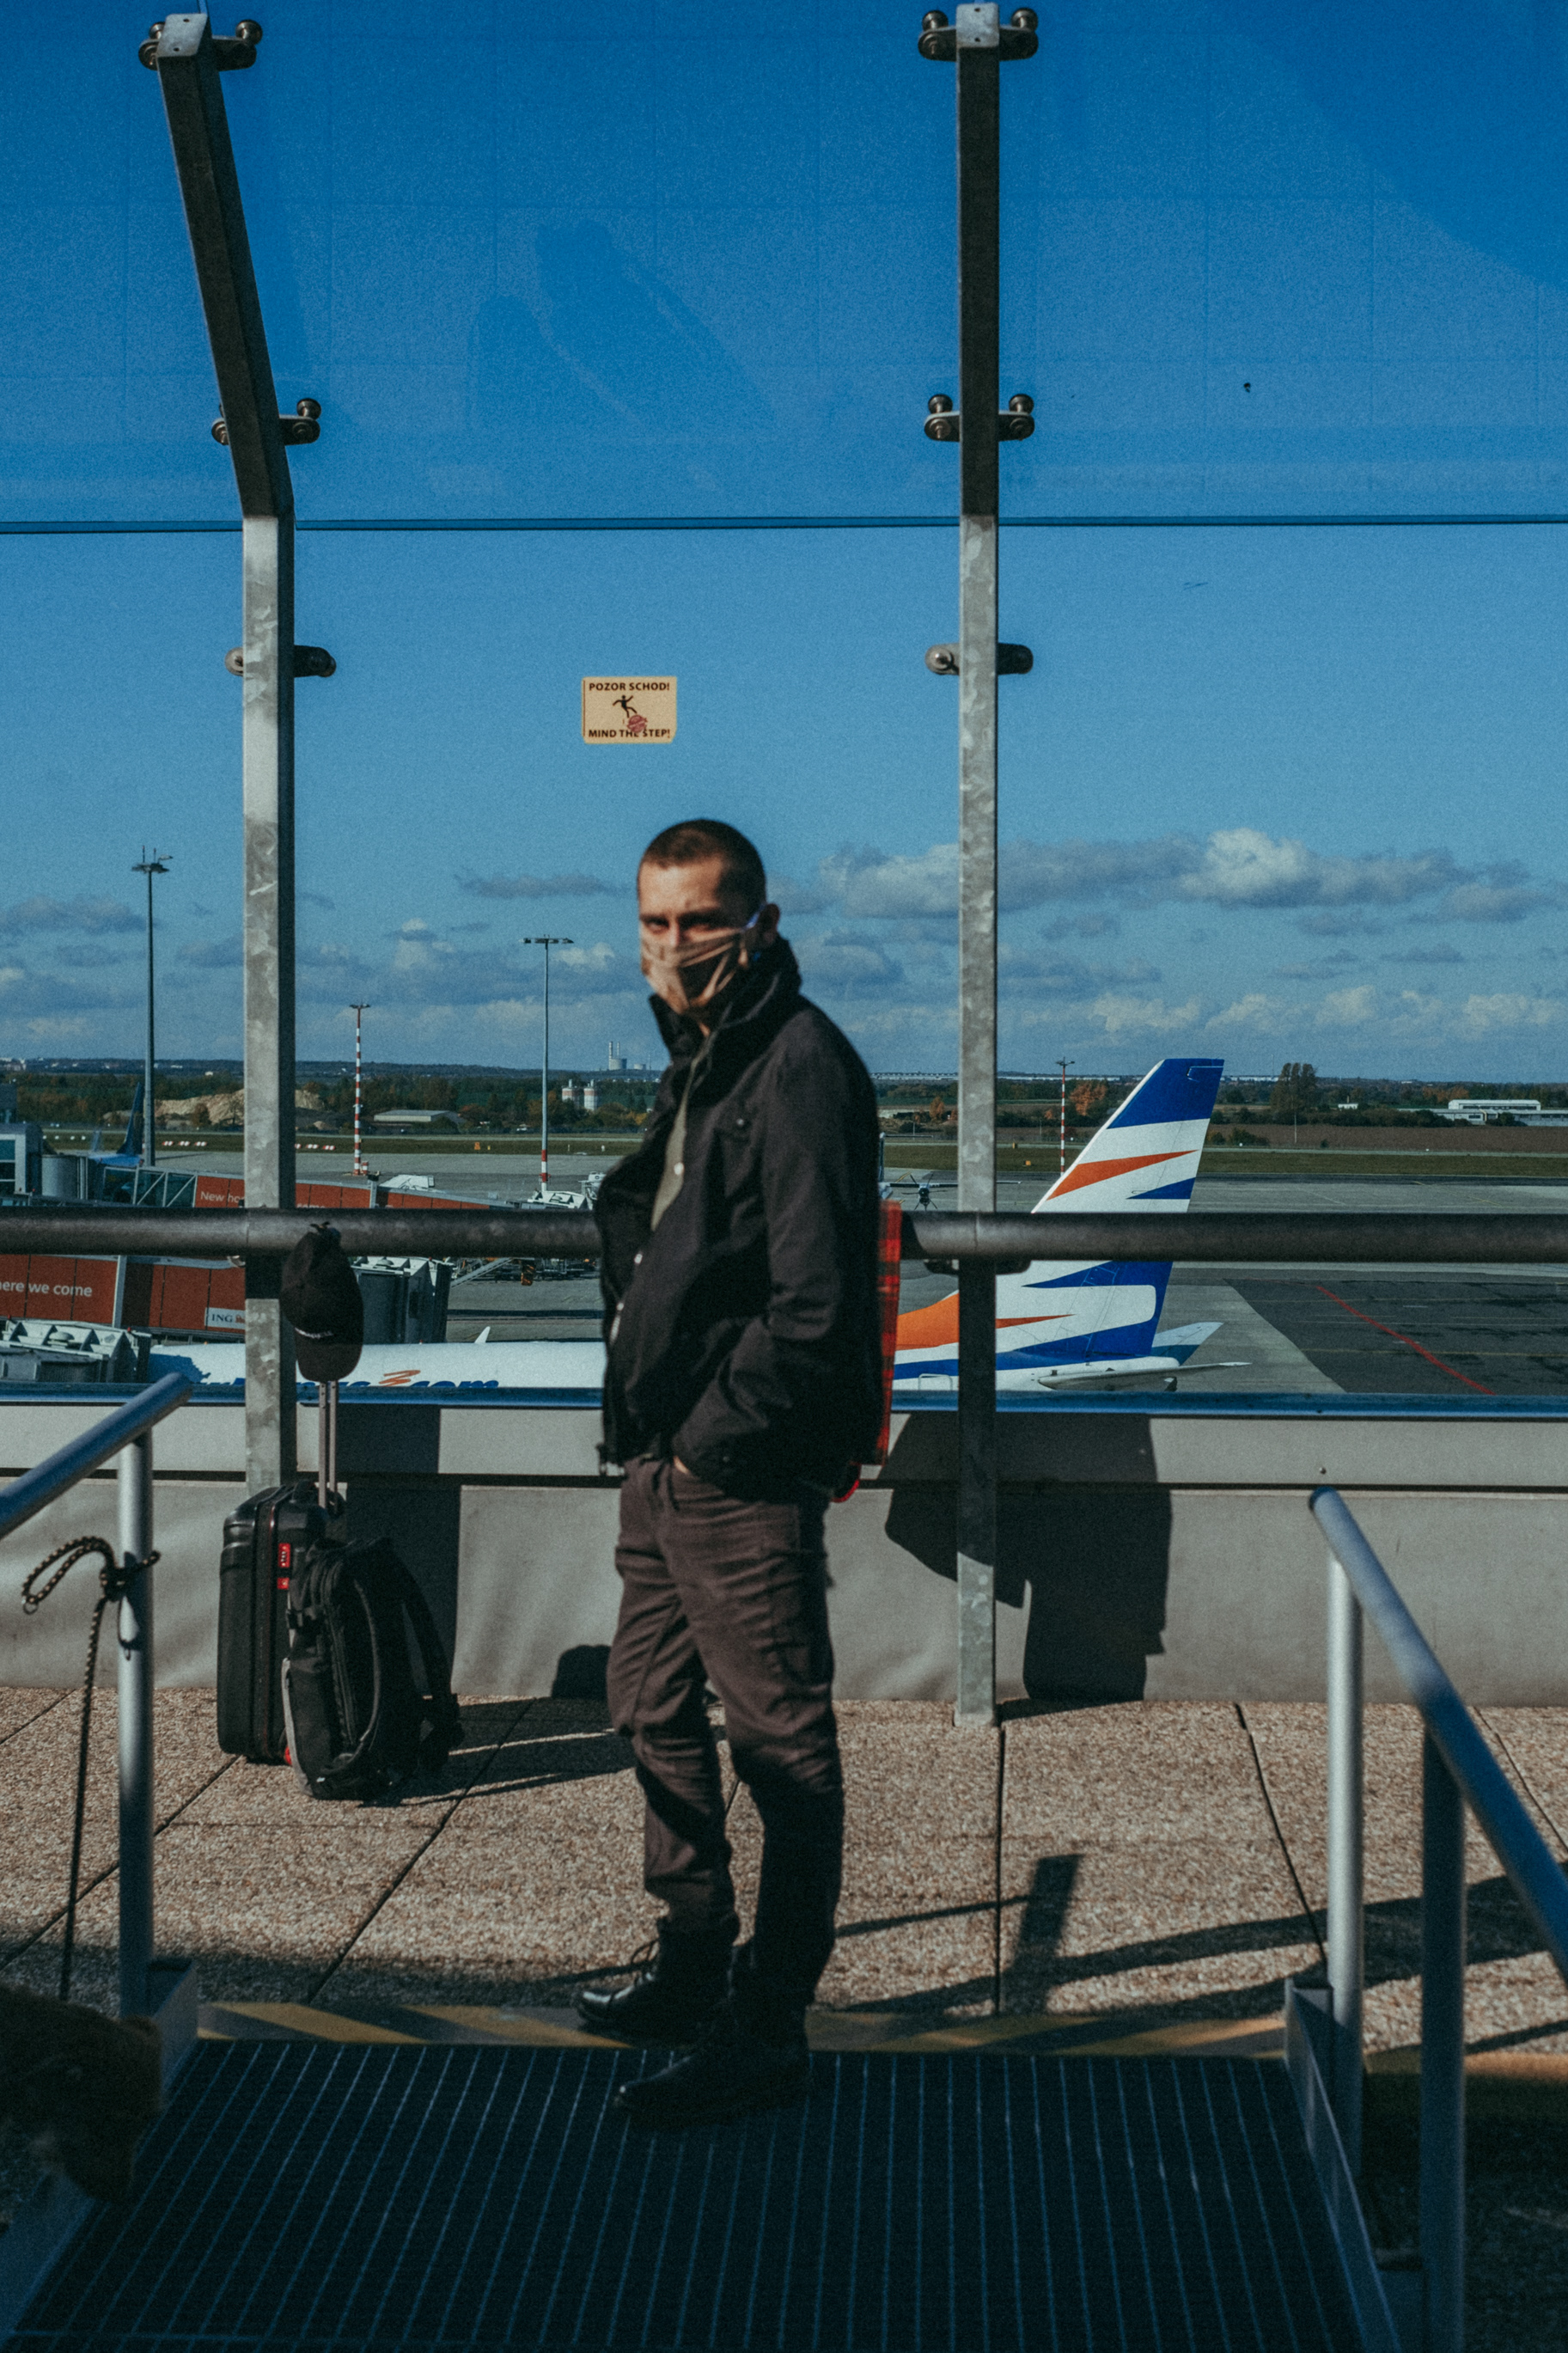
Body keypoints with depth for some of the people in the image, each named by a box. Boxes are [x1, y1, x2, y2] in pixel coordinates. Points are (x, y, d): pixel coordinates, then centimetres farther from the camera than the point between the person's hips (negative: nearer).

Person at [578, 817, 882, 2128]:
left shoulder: (800, 1070, -17)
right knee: (658, 1715, 20)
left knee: (781, 1745, -1)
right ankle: (696, 1970, 34)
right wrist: (649, 1432, 14)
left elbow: (814, 1305, -23)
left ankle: (769, 2033, 6)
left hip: (747, 1475, -10)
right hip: (666, 1459, 11)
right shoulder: (699, 1062, 14)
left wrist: (714, 1437, -15)